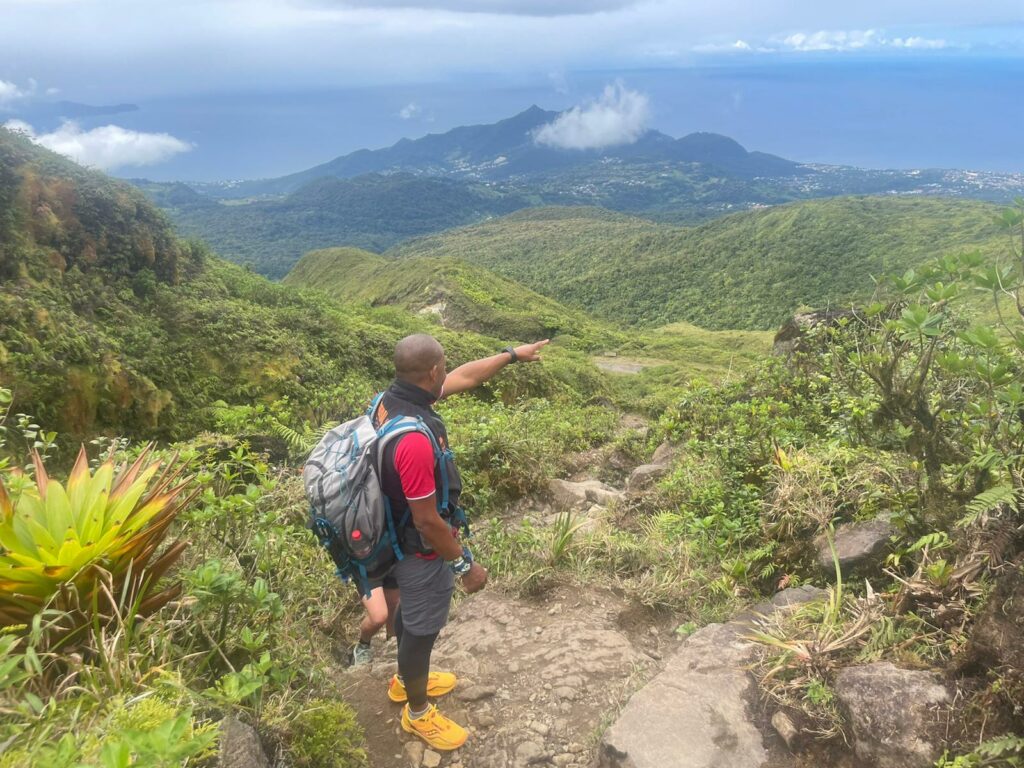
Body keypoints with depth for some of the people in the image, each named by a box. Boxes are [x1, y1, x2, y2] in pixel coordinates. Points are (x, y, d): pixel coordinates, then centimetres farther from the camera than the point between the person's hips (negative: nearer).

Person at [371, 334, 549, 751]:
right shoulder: (414, 439, -39)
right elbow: (427, 520, -31)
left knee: (410, 611, 30)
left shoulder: (393, 397, -10)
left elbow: (464, 377, 4)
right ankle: (417, 712, 39)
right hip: (420, 550, -9)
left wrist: (512, 354, 11)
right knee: (422, 627, 14)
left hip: (400, 537, 9)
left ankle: (405, 680, 54)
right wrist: (465, 564, -18)